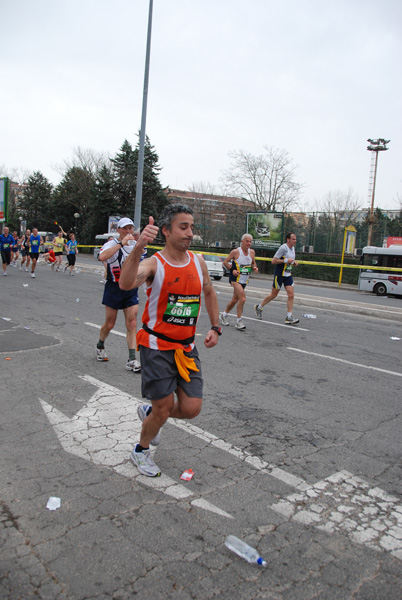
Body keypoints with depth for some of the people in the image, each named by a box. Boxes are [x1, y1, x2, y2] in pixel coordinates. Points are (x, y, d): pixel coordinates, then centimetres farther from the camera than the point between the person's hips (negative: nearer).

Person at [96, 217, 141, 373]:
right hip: (114, 288, -3)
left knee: (132, 324, -4)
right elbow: (102, 256, -34)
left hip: (131, 290, 4)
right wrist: (121, 243, -34)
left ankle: (132, 360, -2)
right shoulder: (112, 244, -10)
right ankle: (100, 347, 37)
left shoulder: (136, 245, 7)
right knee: (109, 324, 8)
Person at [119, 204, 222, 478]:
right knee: (163, 410, 2)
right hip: (157, 347, -5)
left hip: (187, 348, 5)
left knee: (191, 409, 1)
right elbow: (125, 284, -34)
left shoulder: (198, 261, 4)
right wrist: (139, 247, -48)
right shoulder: (153, 263, -13)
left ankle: (149, 411, 34)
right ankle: (141, 450, 33)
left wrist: (215, 327, 14)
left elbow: (209, 292, 21)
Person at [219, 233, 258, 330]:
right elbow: (225, 261, -2)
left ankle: (223, 315, 35)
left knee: (235, 299, 15)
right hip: (236, 278, -6)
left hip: (245, 280, 6)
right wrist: (232, 270, -15)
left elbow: (253, 263, 20)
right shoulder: (235, 251, -10)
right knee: (242, 299, -18)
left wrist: (254, 267, -2)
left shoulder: (252, 252, 6)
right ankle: (239, 321, -8)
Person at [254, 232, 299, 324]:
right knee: (274, 294, 3)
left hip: (288, 275, 7)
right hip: (279, 274, -7)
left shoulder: (293, 248, 11)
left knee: (291, 295, -5)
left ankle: (289, 317, -3)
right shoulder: (283, 248, -16)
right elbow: (273, 261, -18)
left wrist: (294, 262, 5)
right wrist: (286, 260, -23)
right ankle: (259, 307, 24)